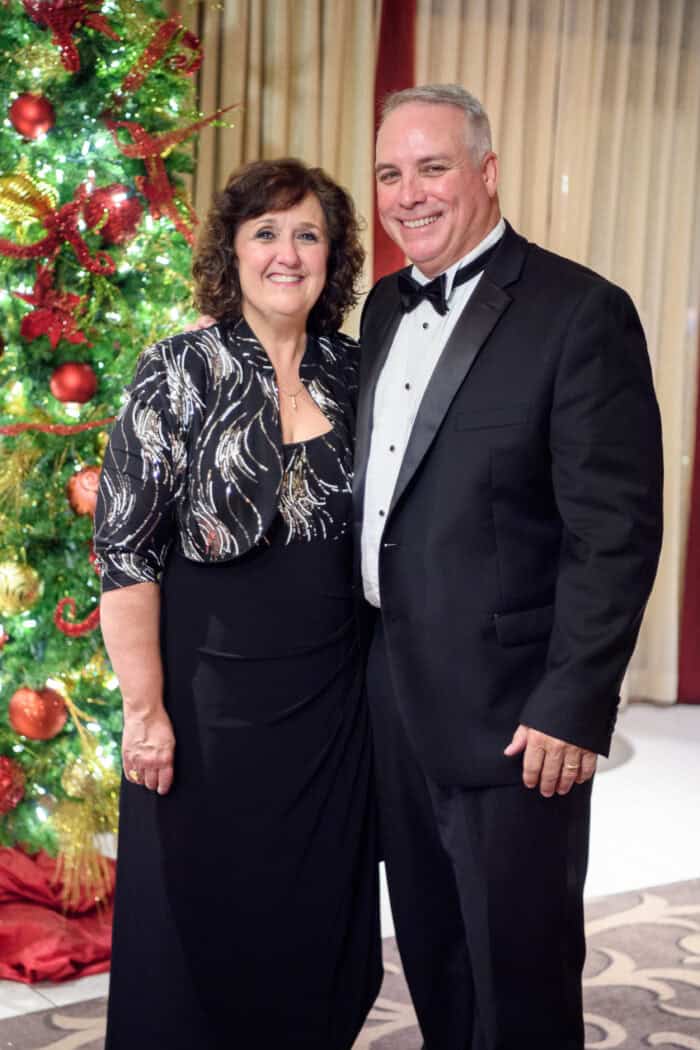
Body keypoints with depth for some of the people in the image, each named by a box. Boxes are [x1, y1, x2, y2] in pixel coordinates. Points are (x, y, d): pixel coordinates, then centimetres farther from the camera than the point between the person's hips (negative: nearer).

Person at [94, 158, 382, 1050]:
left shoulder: (353, 371, 4)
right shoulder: (178, 372, -8)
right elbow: (124, 550, -10)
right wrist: (145, 710, -14)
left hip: (333, 700, 4)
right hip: (210, 698, -4)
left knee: (317, 926, 14)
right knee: (200, 920, 9)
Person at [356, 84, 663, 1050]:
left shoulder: (580, 313, -14)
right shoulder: (386, 305, 10)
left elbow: (616, 531, -17)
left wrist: (574, 707, -19)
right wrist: (363, 655, 13)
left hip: (511, 708, -7)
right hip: (395, 686, 7)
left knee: (518, 965, 8)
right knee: (430, 942, 21)